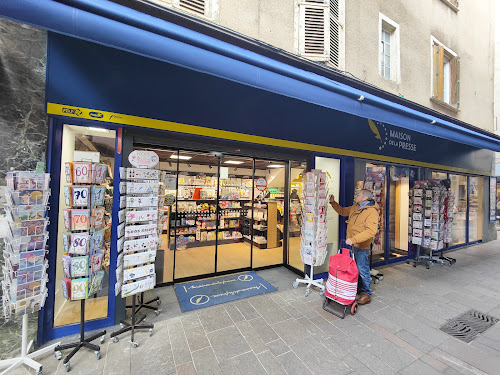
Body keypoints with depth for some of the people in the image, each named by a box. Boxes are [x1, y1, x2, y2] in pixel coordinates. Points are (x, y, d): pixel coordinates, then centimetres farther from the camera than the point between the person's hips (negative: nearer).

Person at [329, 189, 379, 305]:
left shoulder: (372, 211, -18)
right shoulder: (355, 208, 8)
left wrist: (354, 239, -32)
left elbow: (371, 231, -28)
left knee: (362, 270, 2)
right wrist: (333, 202, 14)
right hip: (352, 244, 8)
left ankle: (366, 294, 20)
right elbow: (342, 211, 25)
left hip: (362, 247, -8)